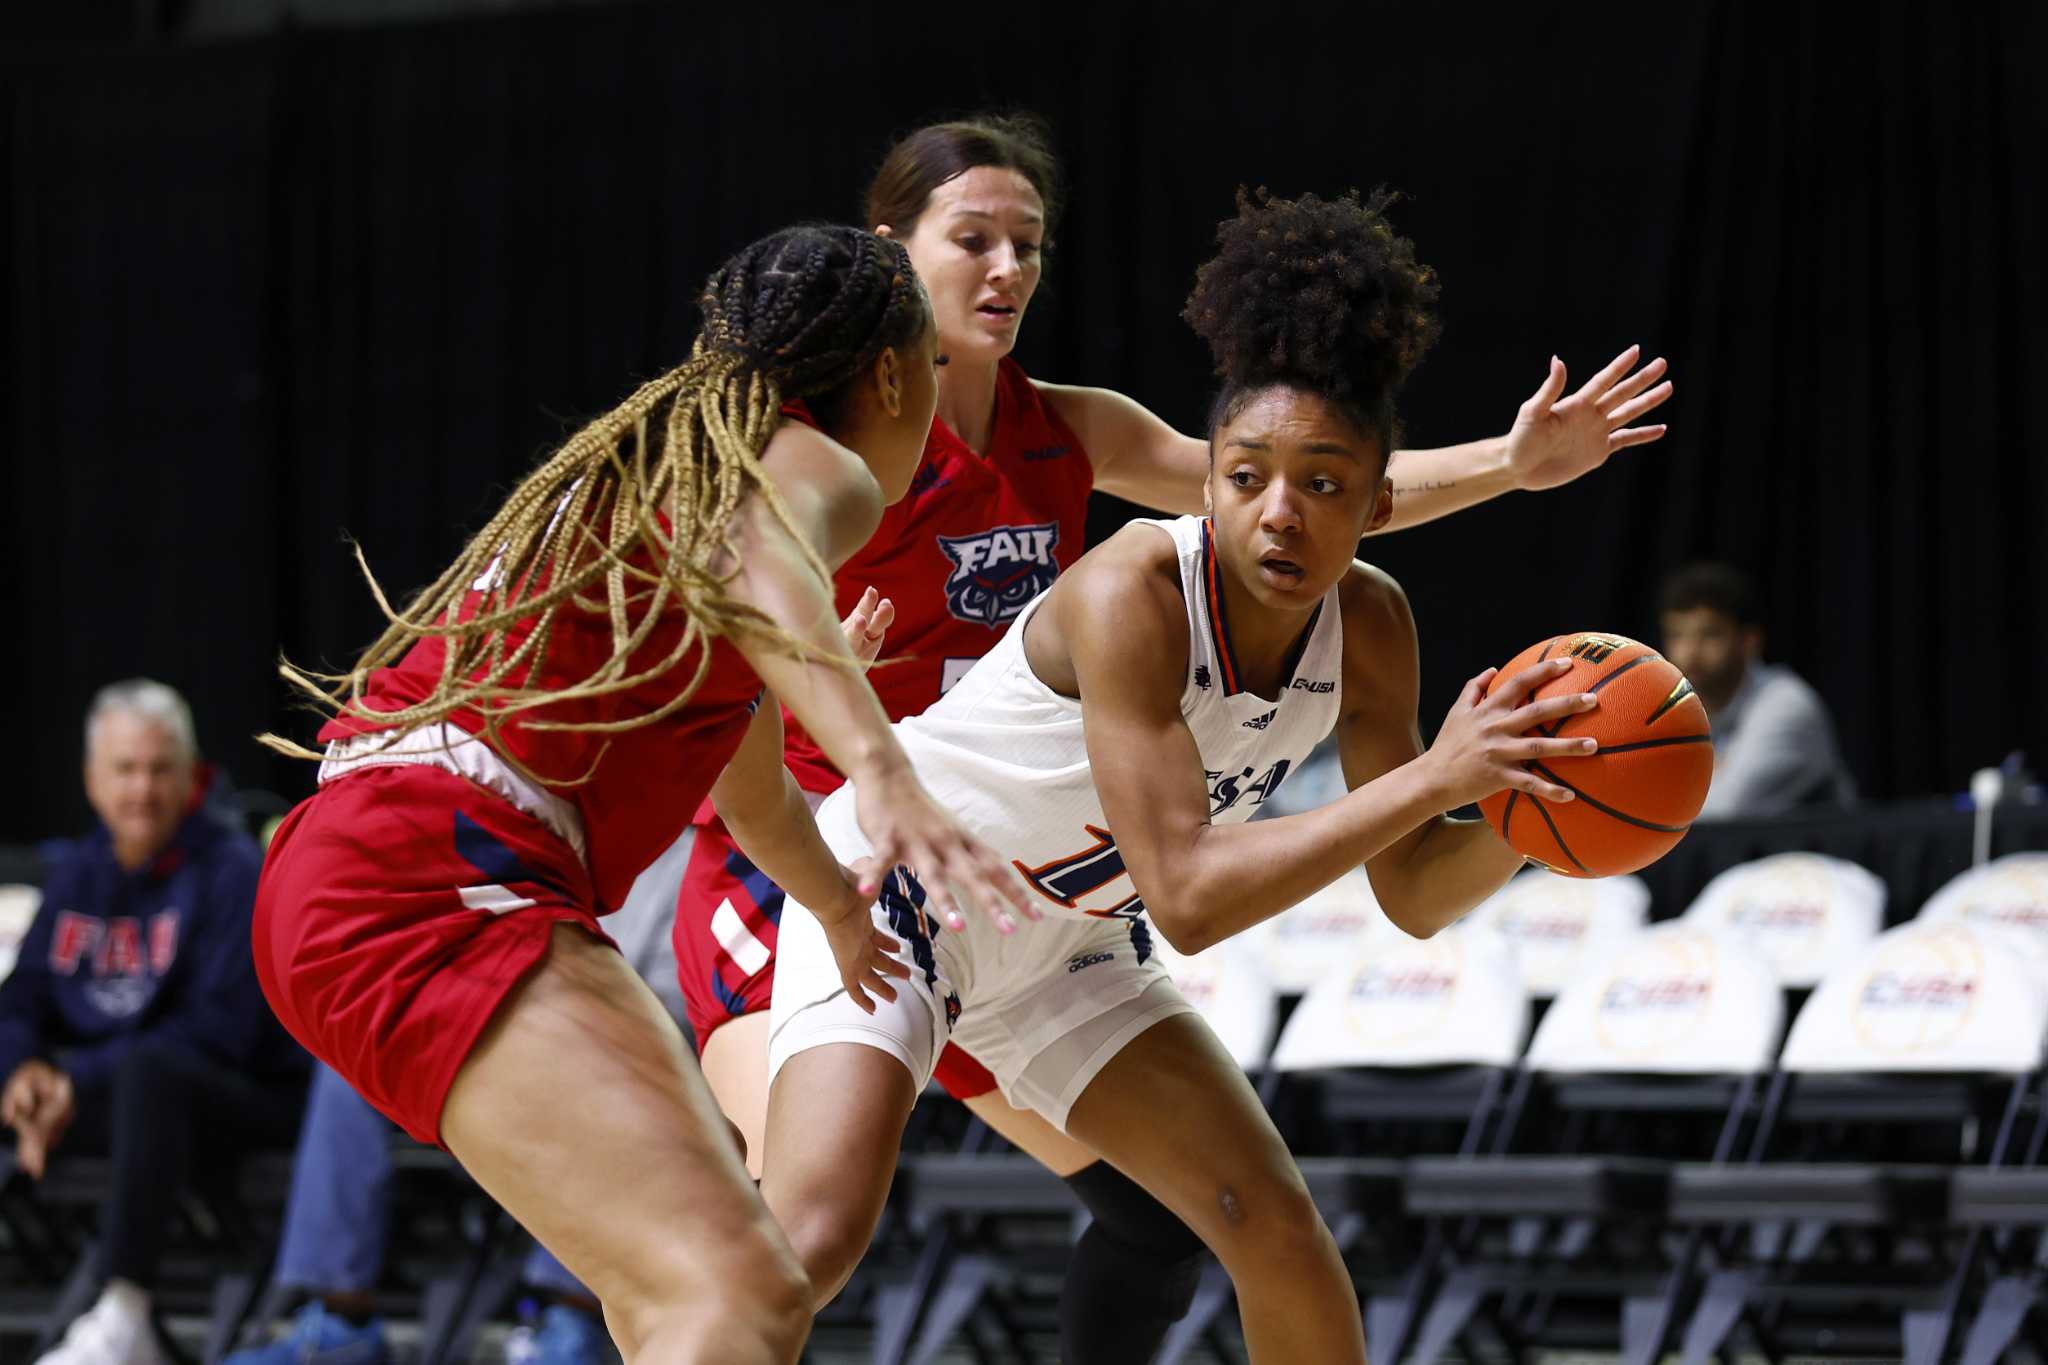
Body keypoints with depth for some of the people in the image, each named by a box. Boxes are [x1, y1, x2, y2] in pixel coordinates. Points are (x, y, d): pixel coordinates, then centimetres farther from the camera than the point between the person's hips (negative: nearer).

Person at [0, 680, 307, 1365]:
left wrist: (81, 1084, -21)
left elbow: (216, 1030, -15)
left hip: (243, 1100, -7)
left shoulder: (232, 869, -7)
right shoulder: (77, 871, 13)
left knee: (149, 1068, -40)